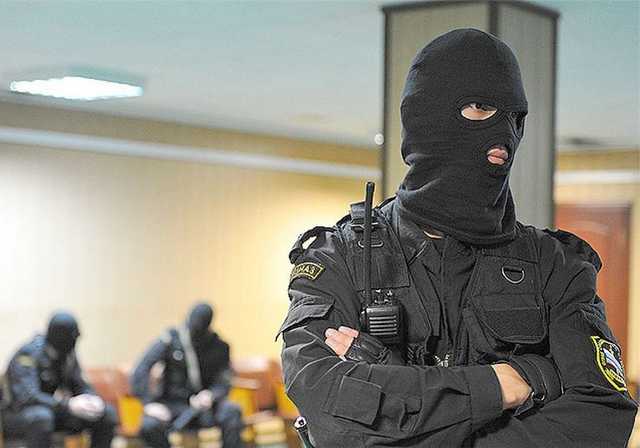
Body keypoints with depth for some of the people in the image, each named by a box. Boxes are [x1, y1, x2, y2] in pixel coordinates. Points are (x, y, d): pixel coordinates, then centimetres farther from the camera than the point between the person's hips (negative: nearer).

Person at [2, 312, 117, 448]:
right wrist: (68, 405, -43)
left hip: (52, 412, 7)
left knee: (107, 414, -5)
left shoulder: (67, 354, 0)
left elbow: (80, 386, 6)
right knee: (41, 417, -43)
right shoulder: (28, 354, -22)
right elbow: (27, 397, -35)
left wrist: (92, 400, -19)